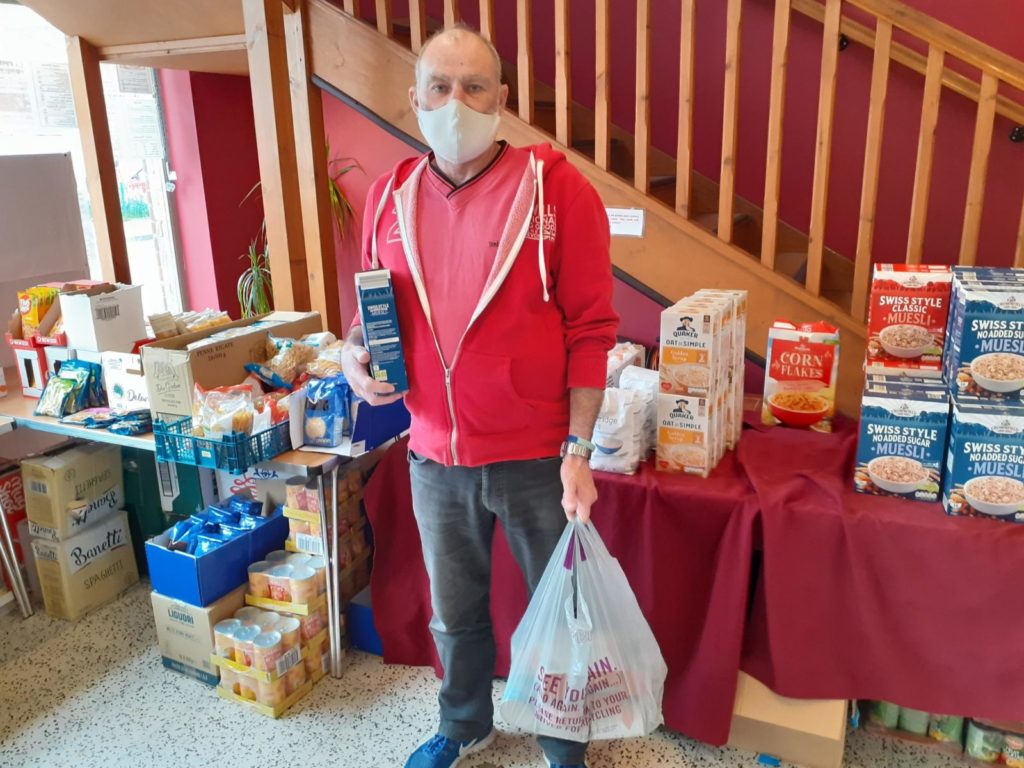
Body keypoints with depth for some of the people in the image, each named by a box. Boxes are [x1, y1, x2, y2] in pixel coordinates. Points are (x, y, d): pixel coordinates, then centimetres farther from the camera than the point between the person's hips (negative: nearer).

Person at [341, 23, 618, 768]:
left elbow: (591, 328, -10)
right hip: (435, 456, 4)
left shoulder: (556, 188, -10)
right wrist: (357, 352, -7)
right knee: (454, 610, 23)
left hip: (536, 457, -3)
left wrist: (577, 449, -14)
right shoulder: (390, 197, 3)